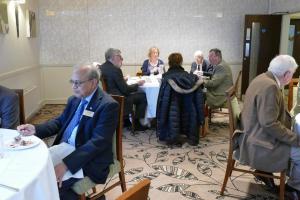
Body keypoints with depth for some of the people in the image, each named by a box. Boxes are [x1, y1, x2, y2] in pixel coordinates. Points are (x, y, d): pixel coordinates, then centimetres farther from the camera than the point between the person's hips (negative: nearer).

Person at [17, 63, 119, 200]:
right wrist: (36, 129, -3)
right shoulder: (74, 99, 9)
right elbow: (60, 121, 16)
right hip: (62, 150, 8)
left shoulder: (108, 105, -17)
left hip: (88, 159, -8)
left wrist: (67, 163, -31)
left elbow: (98, 142, -24)